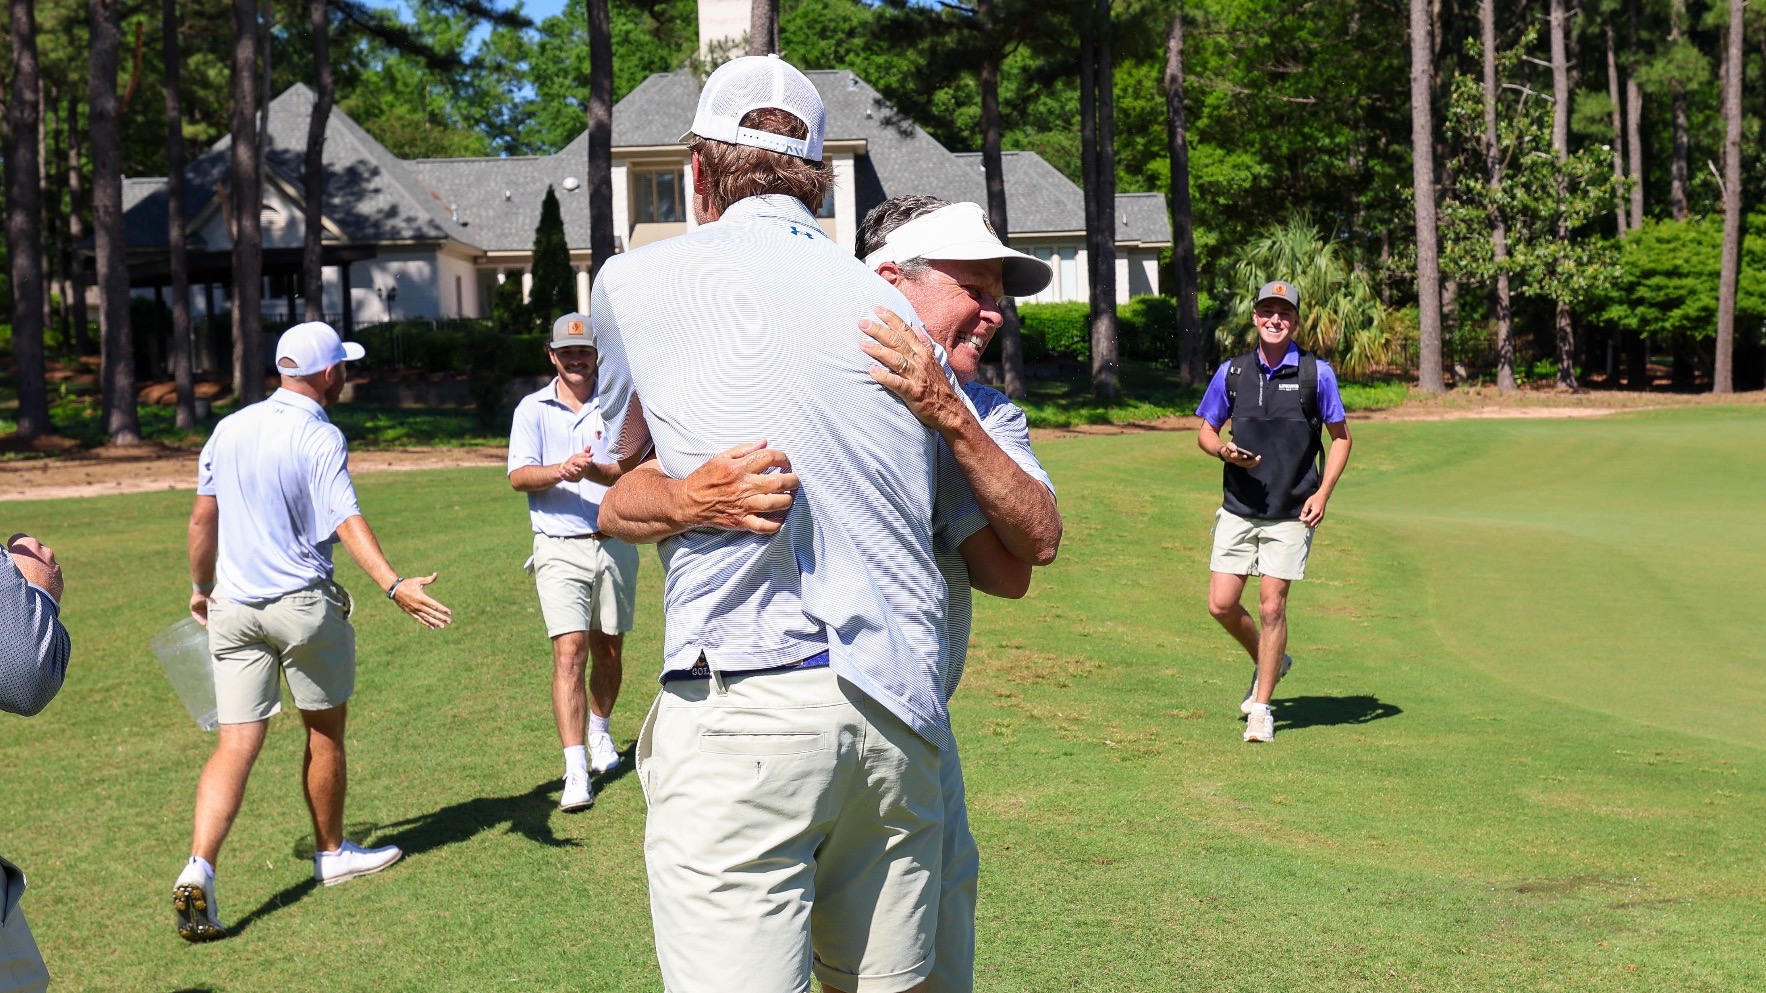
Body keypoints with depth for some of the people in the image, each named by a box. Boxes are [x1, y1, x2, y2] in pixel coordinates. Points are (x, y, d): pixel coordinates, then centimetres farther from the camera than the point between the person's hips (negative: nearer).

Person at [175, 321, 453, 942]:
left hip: (233, 607, 5)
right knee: (325, 732, 15)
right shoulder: (320, 438, -12)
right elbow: (347, 522, -26)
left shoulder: (229, 429, 7)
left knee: (236, 745, 0)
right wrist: (395, 586, -36)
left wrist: (201, 589, 25)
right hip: (304, 608, -5)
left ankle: (198, 869, -17)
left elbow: (202, 518, 12)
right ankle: (331, 854, 30)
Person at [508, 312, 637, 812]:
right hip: (560, 548, -2)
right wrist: (561, 470, -27)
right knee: (569, 652, -13)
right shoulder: (532, 409, 4)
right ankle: (576, 771, -15)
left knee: (608, 650, 13)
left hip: (615, 543, 2)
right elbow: (519, 476, -7)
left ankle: (600, 732, 40)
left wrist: (593, 470, -27)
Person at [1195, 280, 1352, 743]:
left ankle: (1261, 707, 10)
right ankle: (1269, 662, 30)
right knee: (1221, 605, 0)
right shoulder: (1232, 372, 4)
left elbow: (1341, 436, 4)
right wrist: (1225, 451, -11)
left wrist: (1322, 494, -7)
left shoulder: (1316, 373, -3)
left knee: (1271, 605, -5)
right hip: (1238, 509, 3)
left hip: (1291, 514, -3)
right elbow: (1206, 431, 13)